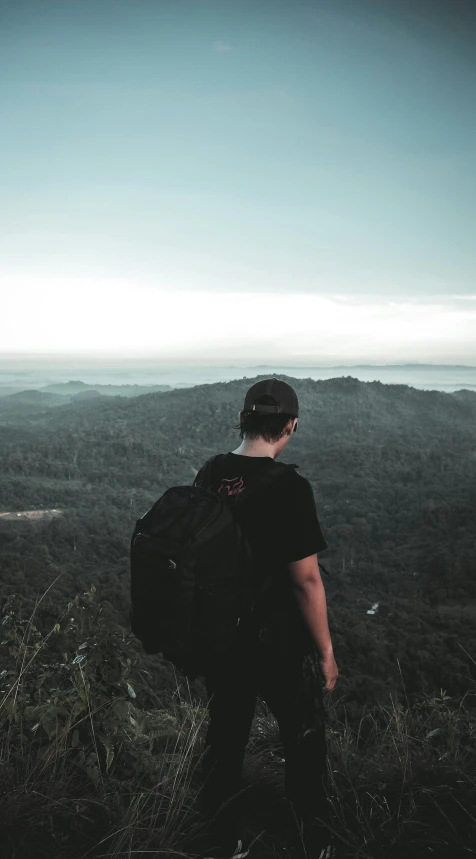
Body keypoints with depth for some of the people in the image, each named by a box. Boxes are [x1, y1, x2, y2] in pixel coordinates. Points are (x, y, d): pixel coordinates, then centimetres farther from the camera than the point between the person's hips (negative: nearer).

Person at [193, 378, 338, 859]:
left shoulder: (206, 478, -5)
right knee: (304, 745, 17)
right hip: (281, 645, -5)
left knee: (225, 738, 21)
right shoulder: (289, 487, -23)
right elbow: (306, 580, -20)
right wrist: (326, 651, -7)